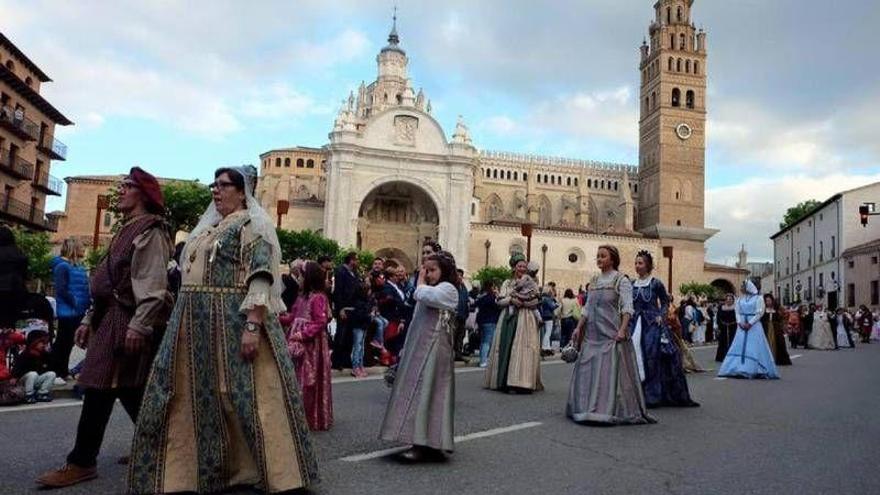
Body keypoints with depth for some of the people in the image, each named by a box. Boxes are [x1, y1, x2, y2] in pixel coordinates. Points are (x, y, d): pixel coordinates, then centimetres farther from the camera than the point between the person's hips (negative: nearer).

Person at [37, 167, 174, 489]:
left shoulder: (150, 230, -9)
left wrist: (140, 325, -26)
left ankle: (82, 462, 3)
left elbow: (153, 282, -19)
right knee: (129, 389, 12)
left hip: (126, 319, -10)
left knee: (100, 388, -6)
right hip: (112, 317, 10)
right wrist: (90, 319, 17)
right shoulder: (128, 231, 21)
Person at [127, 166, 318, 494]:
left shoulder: (252, 225, -7)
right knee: (193, 396, 12)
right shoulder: (208, 228, 20)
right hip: (196, 325, 8)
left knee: (242, 395, -3)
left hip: (233, 322, -8)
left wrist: (252, 327, -26)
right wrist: (182, 322, 19)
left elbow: (261, 279, -17)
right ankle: (183, 467, 27)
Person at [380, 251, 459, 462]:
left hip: (433, 350, -9)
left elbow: (421, 295, -23)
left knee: (425, 392, -9)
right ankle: (426, 443, 16)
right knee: (418, 392, 9)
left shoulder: (447, 288, -8)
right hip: (420, 349, 9)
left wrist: (421, 281, -9)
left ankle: (423, 445, -5)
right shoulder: (432, 290, 20)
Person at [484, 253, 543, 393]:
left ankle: (522, 381, -11)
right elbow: (499, 300, 5)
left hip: (525, 320, -3)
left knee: (522, 348, -10)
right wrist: (511, 300, -14)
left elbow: (534, 302, -6)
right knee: (505, 347, -1)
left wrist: (515, 296, -7)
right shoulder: (507, 283, 14)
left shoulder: (531, 283, 7)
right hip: (508, 318, 3)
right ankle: (504, 381, 4)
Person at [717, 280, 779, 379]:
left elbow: (760, 313, -9)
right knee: (739, 346, 0)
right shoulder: (740, 299, 14)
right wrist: (740, 323, -8)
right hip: (742, 326, 5)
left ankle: (755, 370, -4)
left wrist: (750, 323, -15)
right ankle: (738, 369, 2)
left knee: (754, 348, -6)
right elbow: (738, 312, 9)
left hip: (754, 326, -5)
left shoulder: (758, 298, -1)